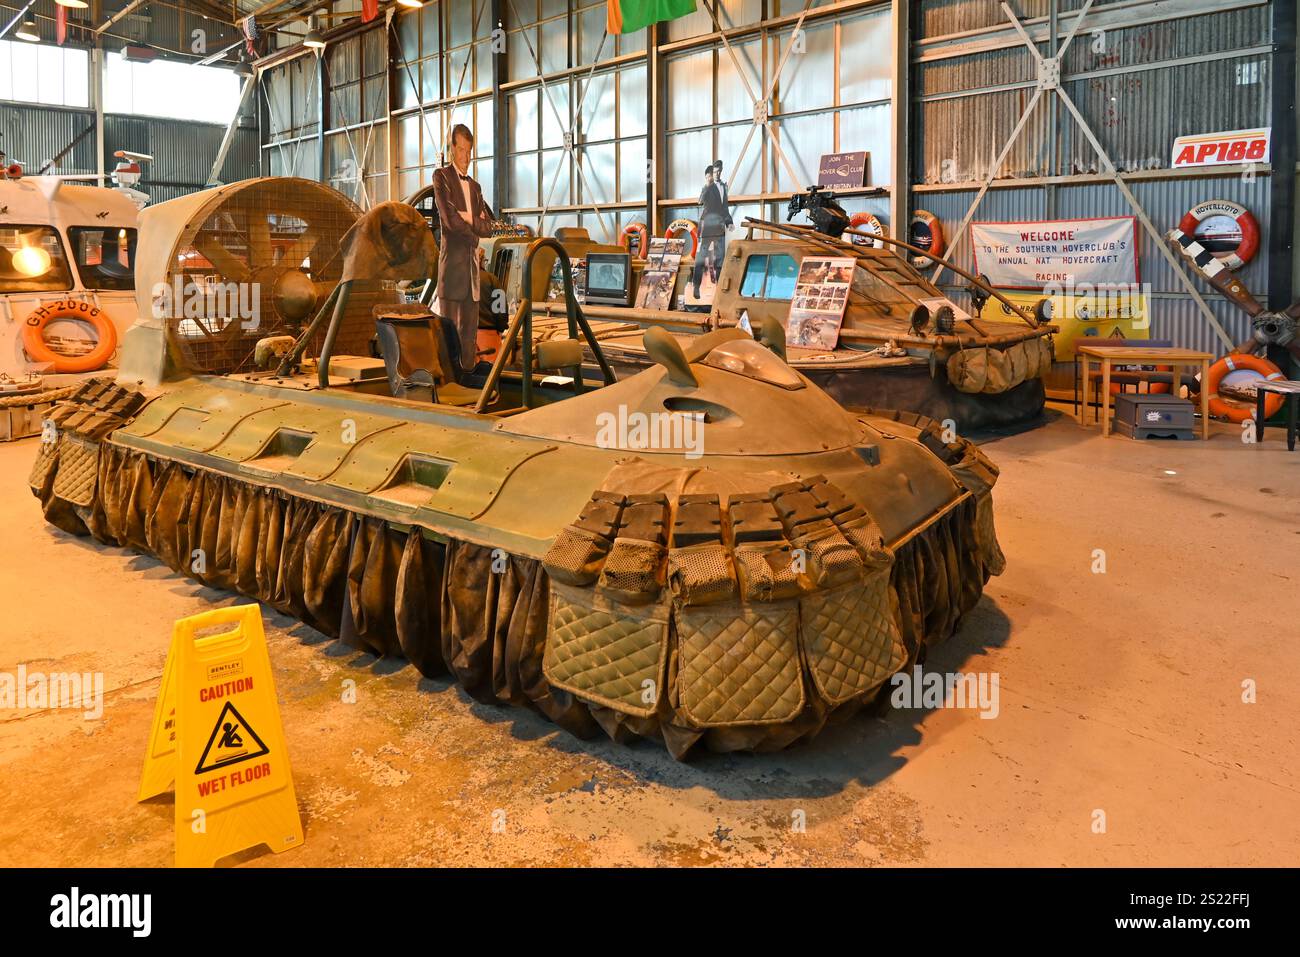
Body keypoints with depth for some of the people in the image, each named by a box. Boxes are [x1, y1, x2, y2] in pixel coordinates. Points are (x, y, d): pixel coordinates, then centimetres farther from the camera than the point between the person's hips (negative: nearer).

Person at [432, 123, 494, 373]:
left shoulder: (475, 187, 22)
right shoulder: (442, 176, 0)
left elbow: (488, 227, 14)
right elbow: (450, 219, -12)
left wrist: (469, 220, -3)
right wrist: (475, 228, 2)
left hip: (472, 263, 7)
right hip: (452, 261, -7)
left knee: (470, 328, 8)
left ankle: (468, 369, 13)